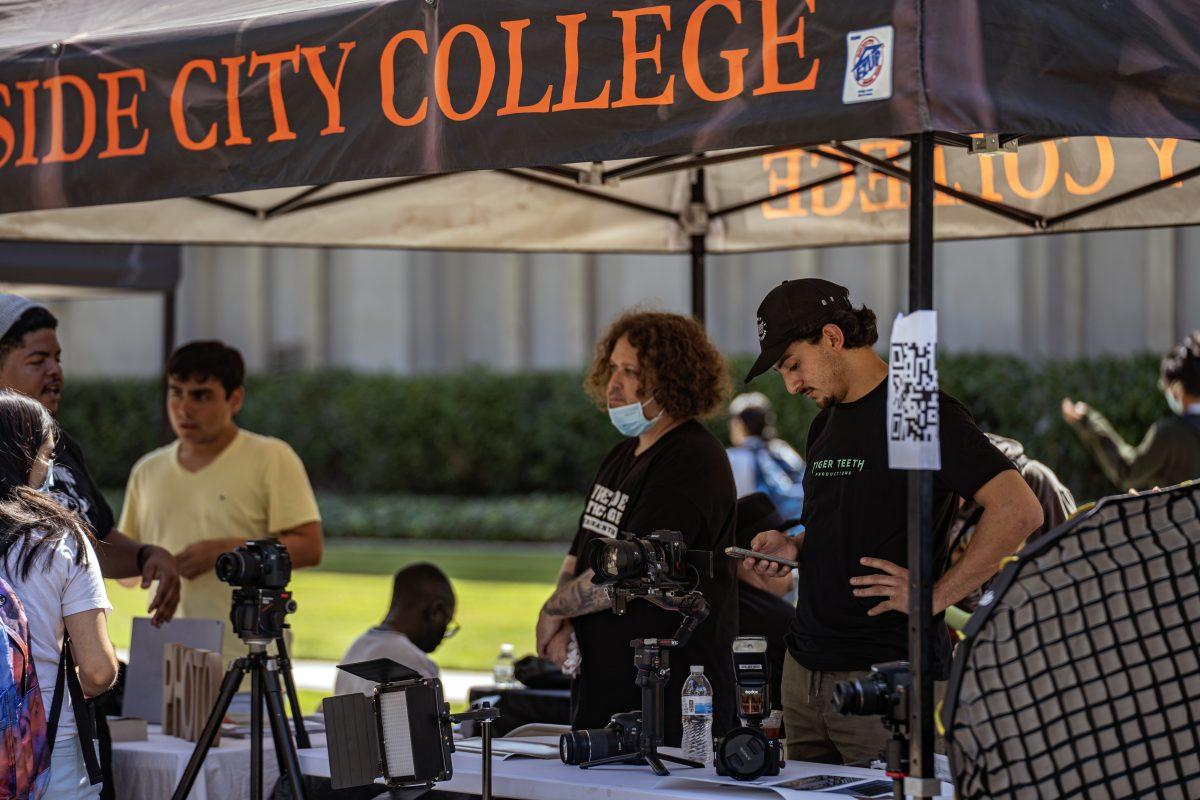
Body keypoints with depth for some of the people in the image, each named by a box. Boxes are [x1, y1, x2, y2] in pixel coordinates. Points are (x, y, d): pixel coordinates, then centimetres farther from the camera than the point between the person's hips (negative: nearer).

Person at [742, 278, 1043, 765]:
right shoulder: (824, 425, 17)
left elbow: (1019, 511, -19)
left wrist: (934, 596, -18)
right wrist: (792, 546, 9)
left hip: (887, 674, -8)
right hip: (805, 668, 8)